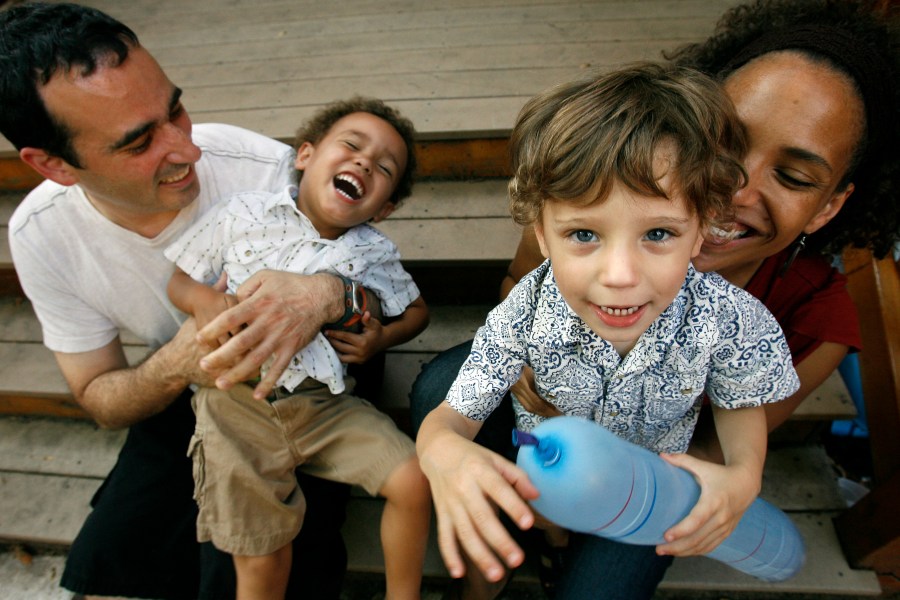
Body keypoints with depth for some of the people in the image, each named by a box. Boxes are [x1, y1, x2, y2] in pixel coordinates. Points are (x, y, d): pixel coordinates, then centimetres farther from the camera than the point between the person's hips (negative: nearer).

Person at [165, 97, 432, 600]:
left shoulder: (375, 255, 2)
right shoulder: (245, 215, -2)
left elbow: (416, 309, 15)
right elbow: (176, 278, 7)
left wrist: (383, 337, -4)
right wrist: (204, 299, -15)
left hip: (324, 402, 2)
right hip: (237, 403, -1)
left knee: (414, 481, -8)